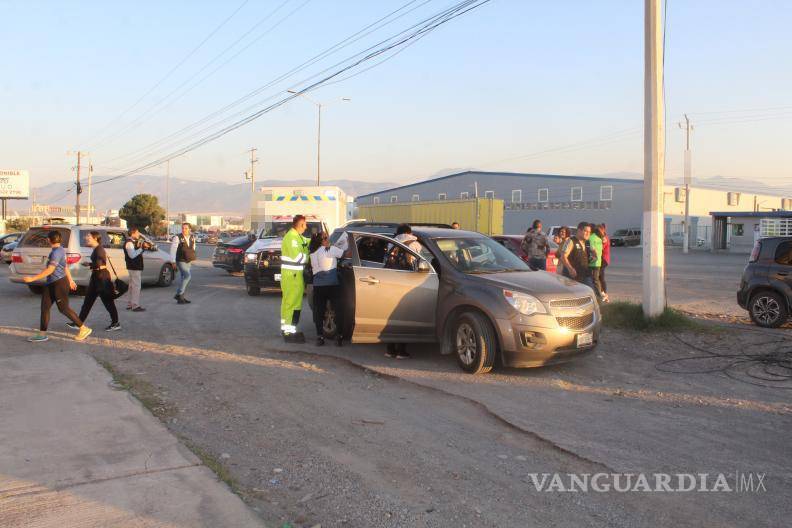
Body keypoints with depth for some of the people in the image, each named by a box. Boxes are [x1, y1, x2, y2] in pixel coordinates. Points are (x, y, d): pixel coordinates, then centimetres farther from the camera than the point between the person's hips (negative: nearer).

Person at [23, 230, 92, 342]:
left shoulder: (57, 252, -19)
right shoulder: (58, 250, 12)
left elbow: (50, 270, -25)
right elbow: (65, 266, 21)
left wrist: (33, 278, -24)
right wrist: (70, 280, 29)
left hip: (59, 283, -10)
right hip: (51, 284, 10)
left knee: (63, 308, -3)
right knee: (44, 307, 6)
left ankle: (84, 329, 6)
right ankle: (42, 334, 10)